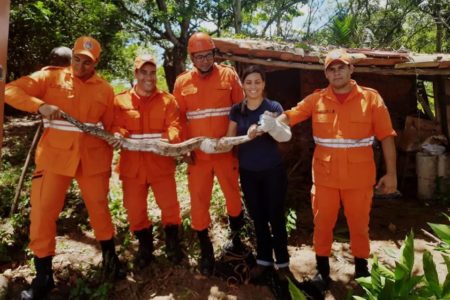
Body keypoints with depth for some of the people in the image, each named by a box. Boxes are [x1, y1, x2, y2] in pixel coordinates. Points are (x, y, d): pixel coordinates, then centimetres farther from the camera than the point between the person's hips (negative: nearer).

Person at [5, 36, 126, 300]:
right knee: (43, 212, 1)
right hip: (55, 157, 0)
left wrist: (107, 162, 9)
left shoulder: (105, 90, 5)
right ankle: (44, 276, 20)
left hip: (92, 159, 1)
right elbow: (11, 90, -5)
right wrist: (40, 105, -23)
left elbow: (110, 128, 9)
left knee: (100, 209, 10)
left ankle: (110, 259, 31)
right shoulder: (51, 77, 1)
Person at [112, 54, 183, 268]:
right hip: (132, 164, 1)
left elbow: (174, 126, -4)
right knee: (134, 209, 9)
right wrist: (118, 136, -22)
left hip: (161, 163, -1)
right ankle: (144, 246, 32)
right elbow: (116, 127, 1)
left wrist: (168, 139, -25)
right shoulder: (121, 100, 7)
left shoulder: (167, 100, 6)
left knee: (170, 206, 1)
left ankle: (172, 243, 27)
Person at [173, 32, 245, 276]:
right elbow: (179, 117, 3)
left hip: (226, 151, -1)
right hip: (197, 154, 1)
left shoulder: (229, 76, -1)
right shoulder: (182, 82, 4)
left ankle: (235, 235, 41)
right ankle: (206, 250, 25)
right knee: (199, 201, 6)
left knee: (233, 195, 13)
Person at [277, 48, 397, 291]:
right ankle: (322, 269, 34)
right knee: (322, 224, 12)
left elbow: (387, 137, -2)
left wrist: (391, 173, -3)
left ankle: (361, 268, 40)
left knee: (359, 225, 15)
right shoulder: (316, 100, 0)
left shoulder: (371, 98, -3)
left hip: (359, 179, 0)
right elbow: (288, 116, -6)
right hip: (325, 177, 1)